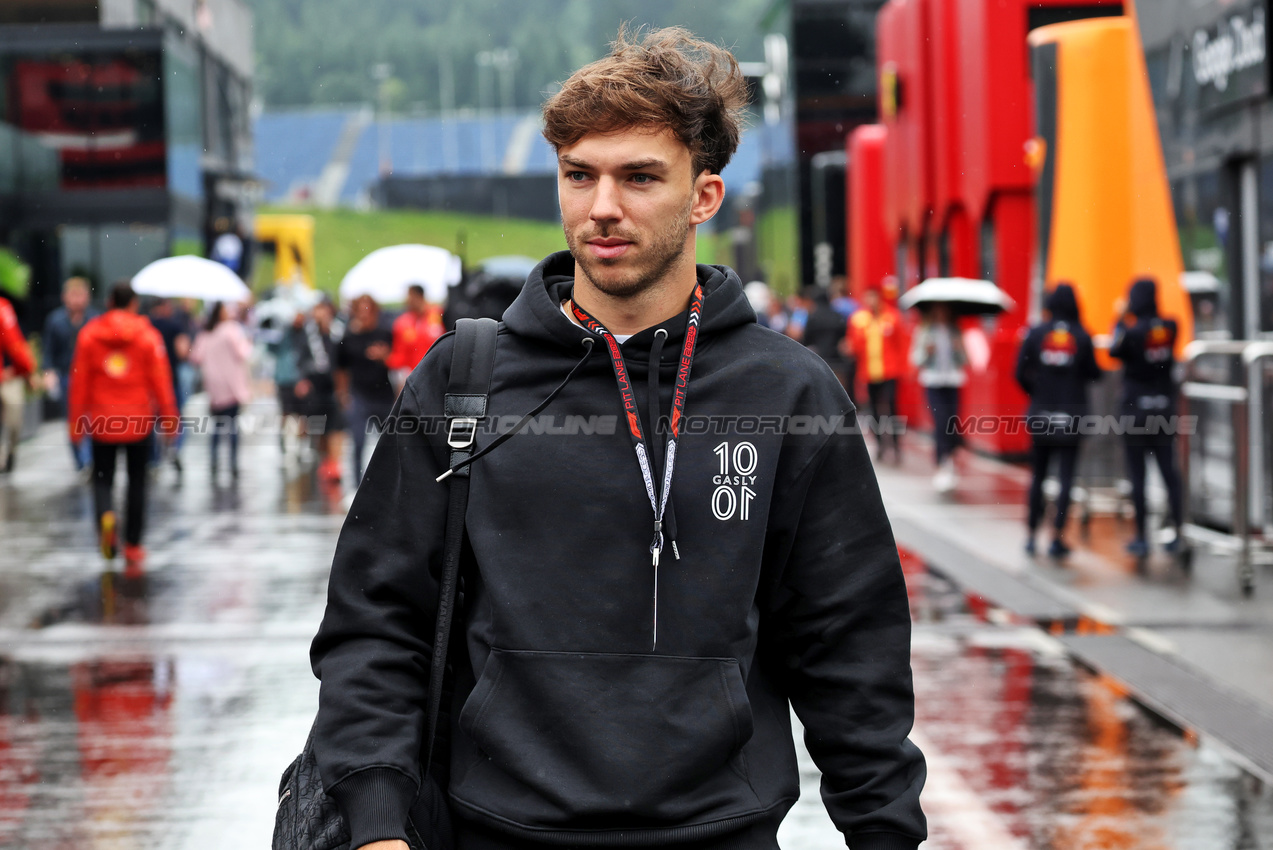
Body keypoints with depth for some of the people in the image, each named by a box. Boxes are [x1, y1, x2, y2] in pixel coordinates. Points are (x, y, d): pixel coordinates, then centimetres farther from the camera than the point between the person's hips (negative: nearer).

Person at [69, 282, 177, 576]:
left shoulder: (89, 334, -1)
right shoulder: (148, 336, -4)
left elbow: (79, 380, 0)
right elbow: (160, 379, -5)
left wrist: (75, 420, 7)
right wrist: (170, 417, 4)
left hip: (101, 420, 1)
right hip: (139, 420, 0)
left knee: (102, 477, 12)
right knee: (137, 482, 10)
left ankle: (105, 516, -21)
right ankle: (133, 549, 11)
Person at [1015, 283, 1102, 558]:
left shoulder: (1035, 334, -2)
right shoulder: (1081, 336, -5)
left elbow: (1021, 373, -1)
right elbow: (1093, 373, -2)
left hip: (1041, 412, 2)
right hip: (1071, 414, -2)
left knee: (1037, 476, 13)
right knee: (1065, 477, 1)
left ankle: (1031, 535, 15)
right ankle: (1057, 538, -3)